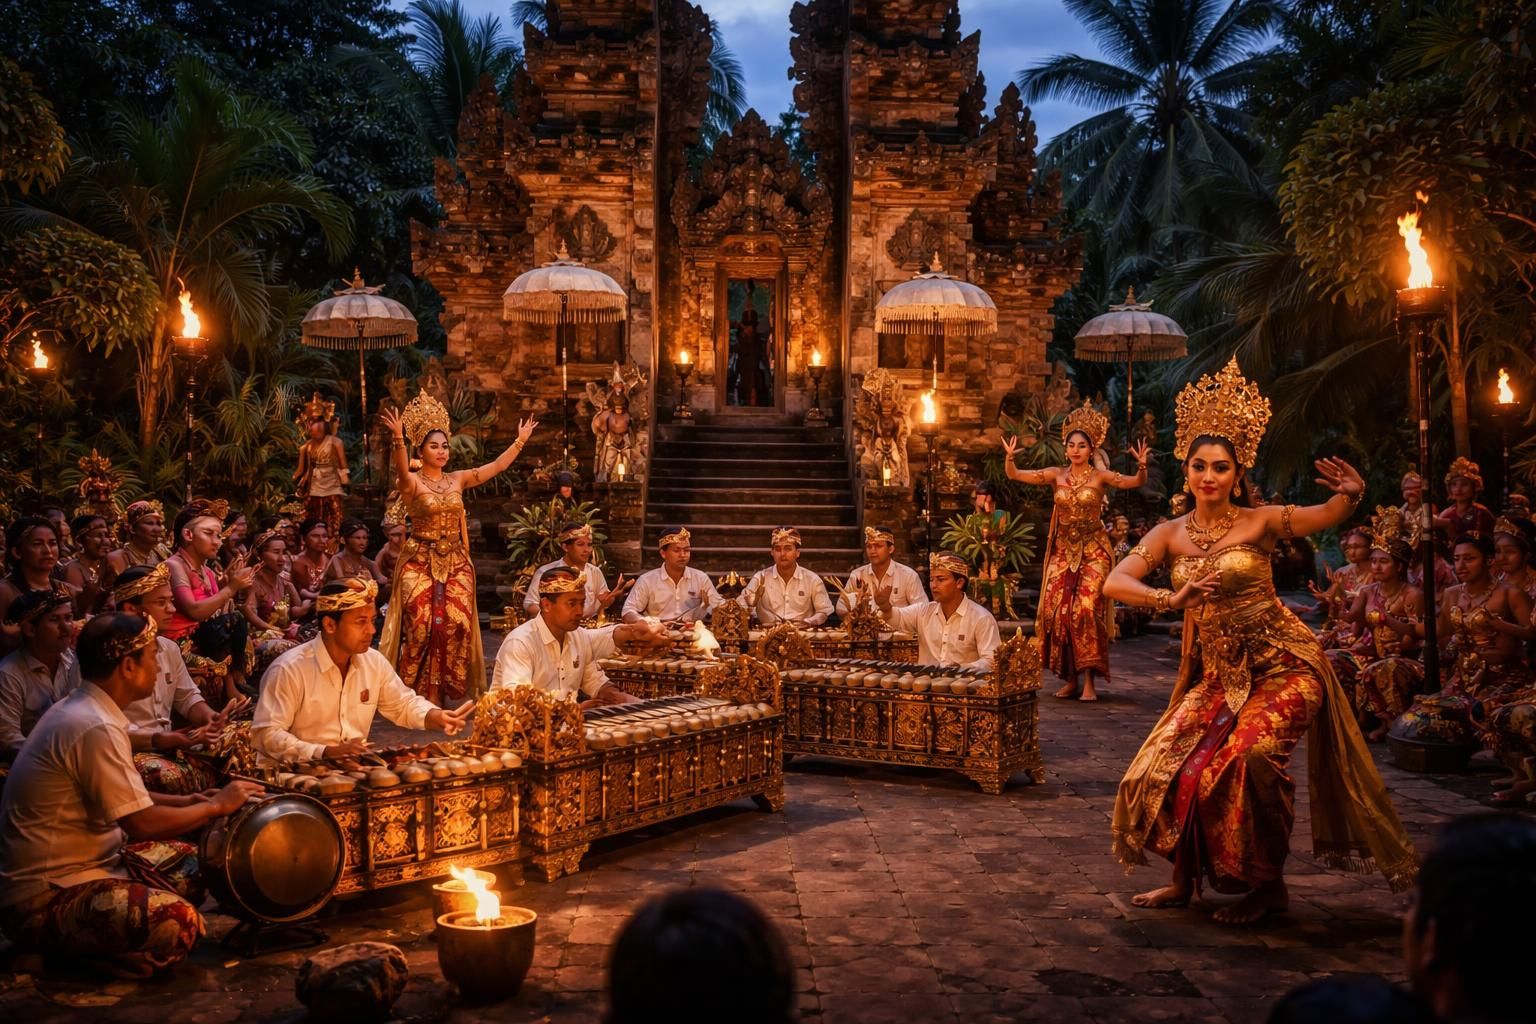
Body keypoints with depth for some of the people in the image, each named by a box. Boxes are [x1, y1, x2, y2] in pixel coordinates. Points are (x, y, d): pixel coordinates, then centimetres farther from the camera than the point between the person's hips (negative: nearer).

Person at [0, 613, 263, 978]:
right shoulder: (96, 728, -23)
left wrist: (186, 801, 9)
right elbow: (143, 823, -22)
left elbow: (121, 797, 20)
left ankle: (85, 944, 8)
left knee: (190, 862, 16)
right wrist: (217, 806, -7)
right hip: (45, 898, -10)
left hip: (65, 865, 10)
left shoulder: (79, 708, 8)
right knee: (179, 923, -25)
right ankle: (68, 952, -4)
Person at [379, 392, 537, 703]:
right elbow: (401, 472, -29)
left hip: (455, 562, 4)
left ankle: (444, 690, 5)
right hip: (420, 561, -4)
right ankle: (420, 692, 0)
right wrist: (398, 440, -46)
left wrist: (521, 440, 6)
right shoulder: (411, 482, -5)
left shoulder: (458, 479, 10)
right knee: (422, 624, -10)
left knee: (456, 623, -6)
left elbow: (497, 466, 10)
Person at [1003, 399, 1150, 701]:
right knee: (1057, 609, -4)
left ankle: (1088, 680, -11)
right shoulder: (1056, 475, 6)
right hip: (1063, 551, 3)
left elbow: (1136, 482, -13)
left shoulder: (1100, 477, -1)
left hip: (1092, 551, -3)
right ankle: (1070, 679, 6)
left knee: (1087, 608, -14)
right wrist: (1009, 457, -17)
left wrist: (1142, 465, -31)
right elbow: (1015, 475, 0)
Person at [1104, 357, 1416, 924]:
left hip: (1282, 664, -4)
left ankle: (1268, 884, 1)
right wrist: (1172, 599, -24)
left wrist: (1353, 493, -28)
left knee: (1244, 762, -21)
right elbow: (1114, 583, -9)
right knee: (1171, 767, -3)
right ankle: (1185, 879, 20)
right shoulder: (1170, 534, 1)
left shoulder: (1261, 522, -4)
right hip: (1216, 672, 4)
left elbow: (1329, 514, -6)